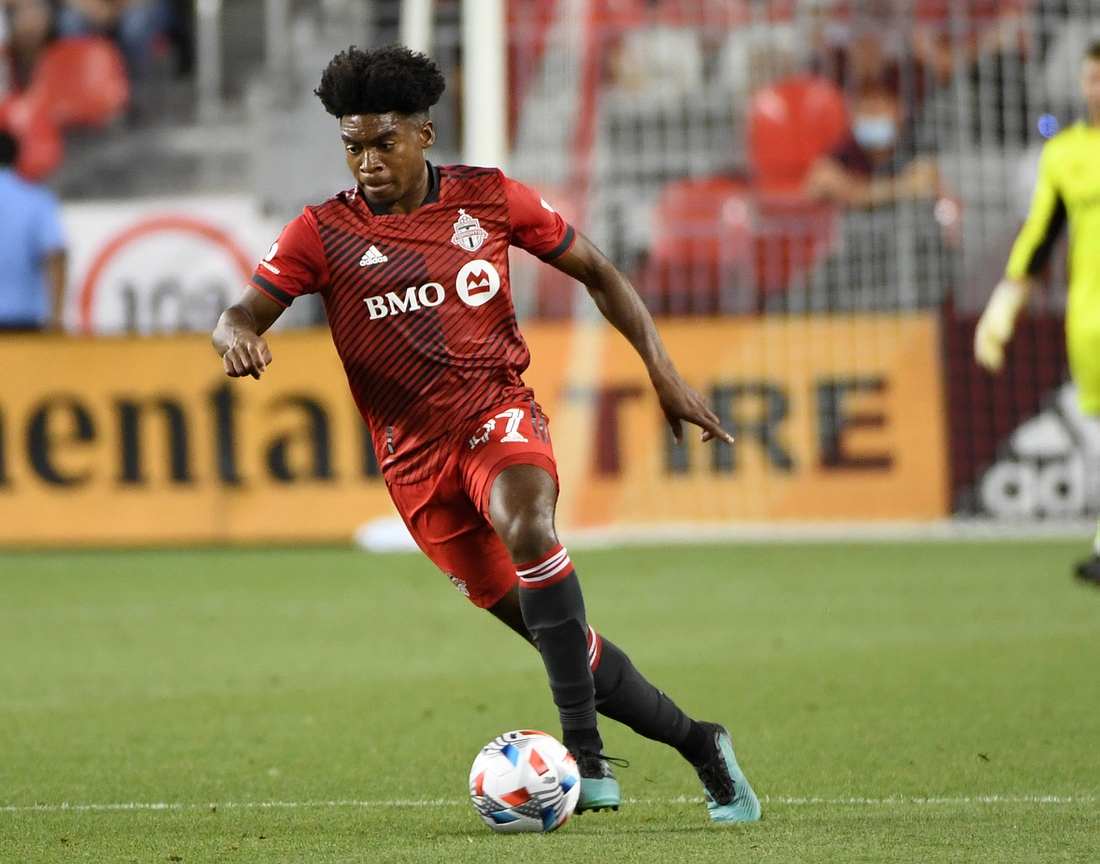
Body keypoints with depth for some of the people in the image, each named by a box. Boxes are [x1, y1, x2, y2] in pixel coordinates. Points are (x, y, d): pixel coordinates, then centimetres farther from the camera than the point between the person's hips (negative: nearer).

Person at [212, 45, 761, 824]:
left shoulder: (489, 199, 1)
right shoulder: (326, 233, -2)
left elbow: (596, 270, 10)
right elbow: (241, 315, -6)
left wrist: (663, 370, 3)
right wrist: (238, 336, -32)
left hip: (499, 415, -1)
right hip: (416, 458, 1)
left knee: (526, 525, -36)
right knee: (563, 641, 1)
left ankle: (586, 752, -36)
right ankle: (698, 745, 20)